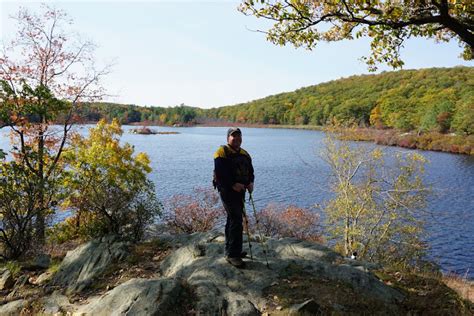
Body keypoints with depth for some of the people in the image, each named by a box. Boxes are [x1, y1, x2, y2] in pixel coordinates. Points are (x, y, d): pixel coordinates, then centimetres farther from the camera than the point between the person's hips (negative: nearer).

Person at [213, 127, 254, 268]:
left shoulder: (244, 154, 14)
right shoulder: (222, 153, -10)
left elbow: (250, 171, 15)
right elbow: (219, 174, -19)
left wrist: (250, 182, -4)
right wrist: (233, 184, -24)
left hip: (240, 190, 8)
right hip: (227, 190, -8)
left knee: (233, 219, 17)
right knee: (236, 221, -12)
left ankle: (230, 250, 29)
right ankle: (232, 254, -5)